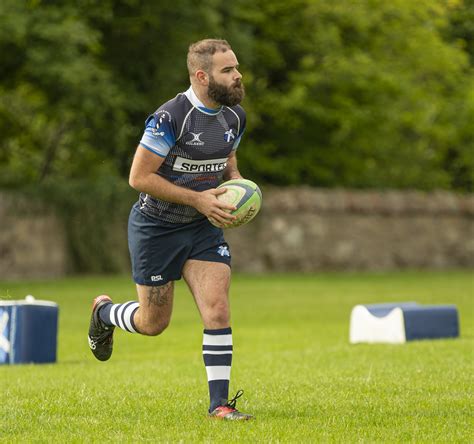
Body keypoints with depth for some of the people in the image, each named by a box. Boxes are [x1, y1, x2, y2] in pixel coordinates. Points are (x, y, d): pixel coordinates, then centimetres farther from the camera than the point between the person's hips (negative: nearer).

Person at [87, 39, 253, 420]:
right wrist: (197, 198, -23)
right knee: (154, 323, 8)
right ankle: (103, 312, 41)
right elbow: (139, 177, -21)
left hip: (203, 228, 5)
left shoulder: (235, 116, 0)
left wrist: (237, 184, -2)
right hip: (156, 227, -5)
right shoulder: (170, 117, -24)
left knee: (218, 310, -11)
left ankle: (219, 403, -3)